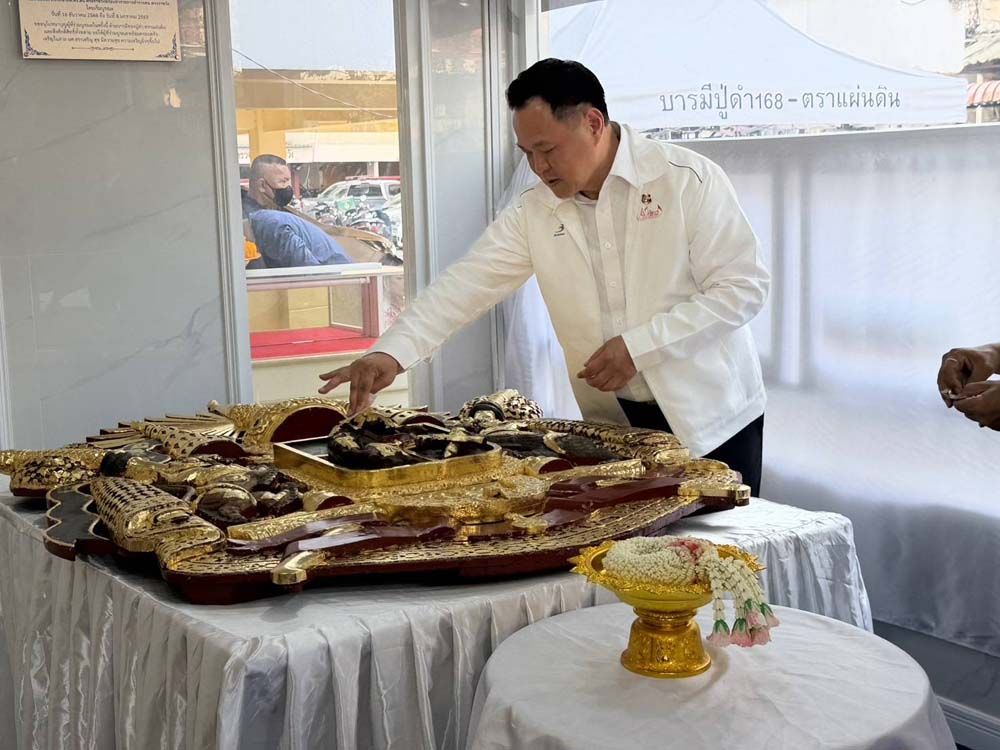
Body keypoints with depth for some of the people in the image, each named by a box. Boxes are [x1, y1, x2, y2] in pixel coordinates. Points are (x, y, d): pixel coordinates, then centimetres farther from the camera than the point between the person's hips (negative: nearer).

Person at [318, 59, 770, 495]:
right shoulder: (534, 211, 1)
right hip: (614, 424, 3)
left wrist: (638, 345, -19)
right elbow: (467, 282, -5)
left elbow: (744, 287, -13)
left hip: (711, 418, -3)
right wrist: (391, 352, -19)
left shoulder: (688, 179, -12)